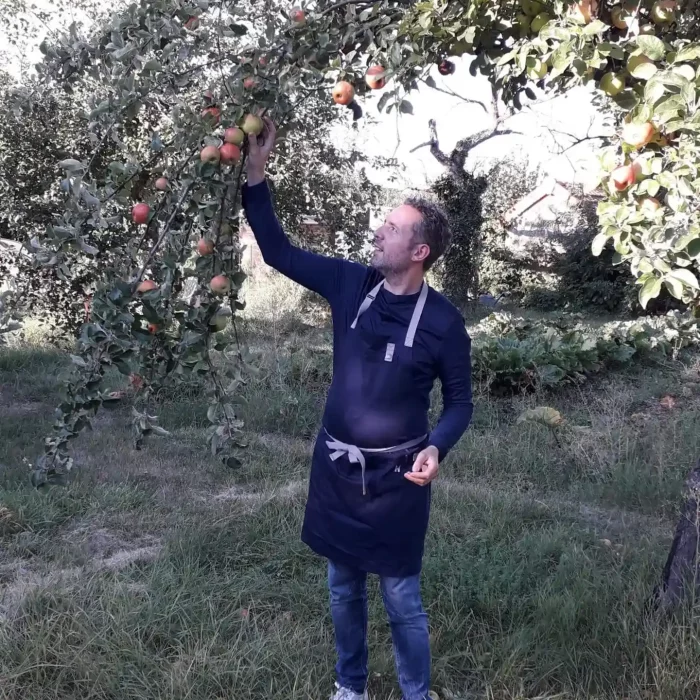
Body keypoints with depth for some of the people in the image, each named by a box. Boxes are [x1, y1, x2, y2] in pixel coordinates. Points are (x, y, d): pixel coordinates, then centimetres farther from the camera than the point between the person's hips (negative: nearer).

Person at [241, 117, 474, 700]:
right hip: (336, 468, 4)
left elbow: (460, 400, -4)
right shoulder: (350, 284, -5)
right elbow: (280, 253, 1)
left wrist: (436, 448, -22)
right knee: (344, 590, 20)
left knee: (402, 600, 9)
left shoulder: (443, 321, -14)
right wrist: (256, 177, -8)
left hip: (396, 478, -4)